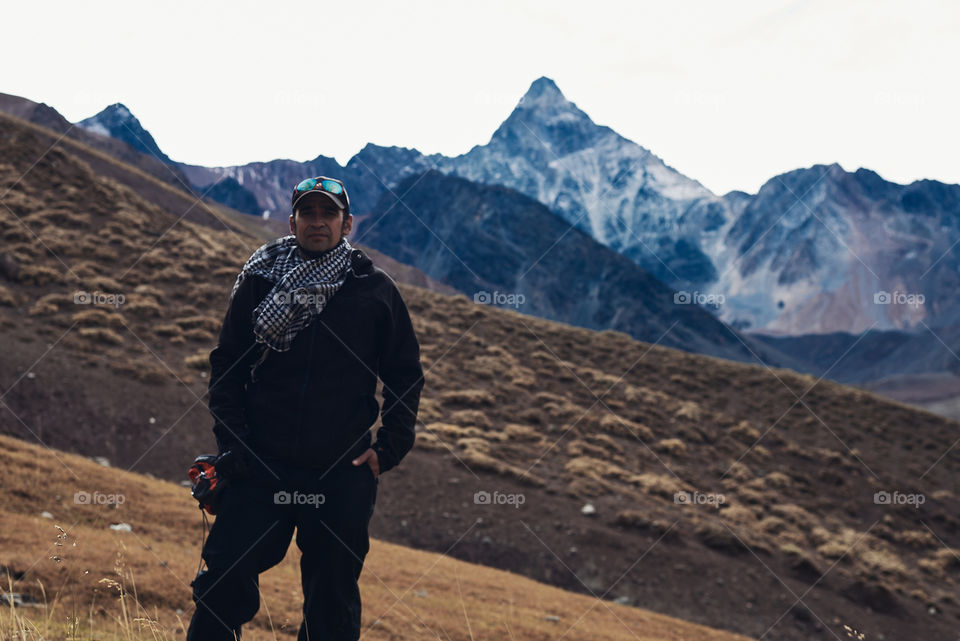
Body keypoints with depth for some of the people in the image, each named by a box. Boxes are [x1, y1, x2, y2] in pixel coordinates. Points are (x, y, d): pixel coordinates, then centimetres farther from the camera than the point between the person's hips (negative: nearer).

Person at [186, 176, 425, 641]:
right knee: (224, 583, -4)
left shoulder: (375, 291, 5)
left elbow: (406, 375, 10)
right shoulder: (259, 283, 6)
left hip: (343, 476, 0)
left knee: (333, 604, 7)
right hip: (261, 469, 0)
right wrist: (233, 442, -1)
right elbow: (225, 367, 9)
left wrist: (389, 449, 1)